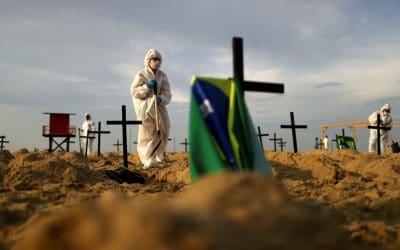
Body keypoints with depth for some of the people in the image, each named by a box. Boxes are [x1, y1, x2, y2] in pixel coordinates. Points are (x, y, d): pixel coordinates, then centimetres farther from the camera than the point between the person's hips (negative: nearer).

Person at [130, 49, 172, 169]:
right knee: (147, 134, -10)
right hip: (145, 108, -4)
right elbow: (134, 91, -4)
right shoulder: (141, 75, 1)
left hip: (159, 107, 4)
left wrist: (162, 98, -17)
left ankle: (157, 156, 29)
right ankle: (148, 160, -9)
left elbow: (166, 93, 5)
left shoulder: (162, 76, 11)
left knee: (163, 132, 7)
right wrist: (147, 86, -18)